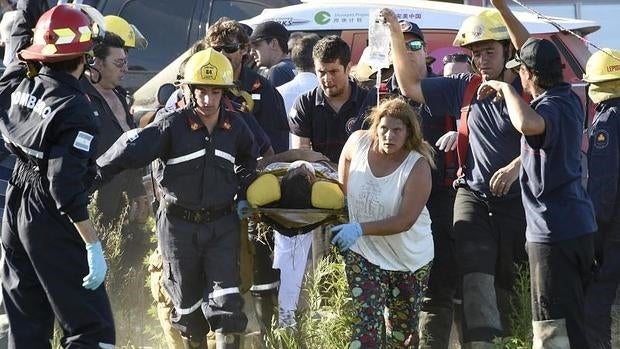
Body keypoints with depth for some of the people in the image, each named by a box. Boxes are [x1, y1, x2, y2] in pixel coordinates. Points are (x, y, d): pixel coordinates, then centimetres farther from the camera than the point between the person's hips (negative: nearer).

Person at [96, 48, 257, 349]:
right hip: (179, 225, -2)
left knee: (226, 302, -7)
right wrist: (96, 173, -37)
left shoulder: (234, 126, 2)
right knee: (188, 302, 9)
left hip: (222, 224, 2)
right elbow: (133, 149, -26)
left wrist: (244, 196, 17)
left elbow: (248, 160, 25)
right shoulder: (172, 124, -13)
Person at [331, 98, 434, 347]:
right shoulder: (358, 142, -12)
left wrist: (360, 229, -31)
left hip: (410, 259, -1)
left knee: (403, 329, 13)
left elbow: (405, 221, -25)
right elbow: (342, 186, 11)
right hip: (363, 253, 1)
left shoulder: (418, 167, -21)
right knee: (368, 322, -13)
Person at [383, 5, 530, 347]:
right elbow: (410, 87, 10)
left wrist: (515, 167, -35)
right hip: (474, 197, 2)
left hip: (518, 200, -2)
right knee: (477, 279, -14)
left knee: (504, 282, 11)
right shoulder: (465, 88, 5)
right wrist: (395, 34, 1)